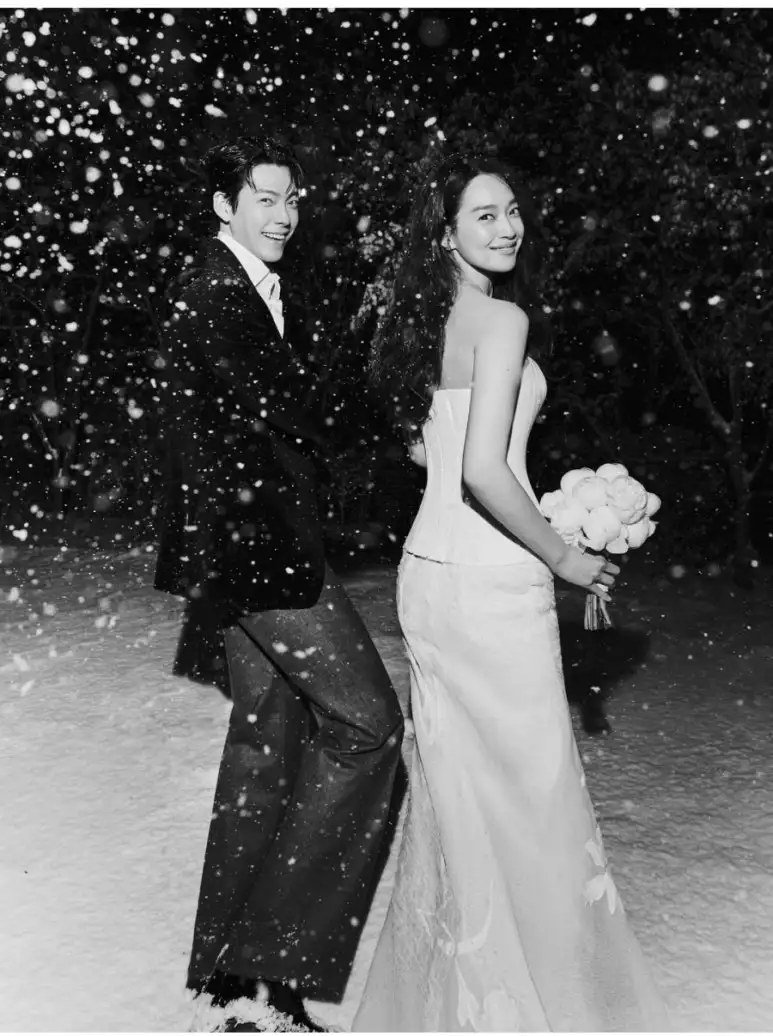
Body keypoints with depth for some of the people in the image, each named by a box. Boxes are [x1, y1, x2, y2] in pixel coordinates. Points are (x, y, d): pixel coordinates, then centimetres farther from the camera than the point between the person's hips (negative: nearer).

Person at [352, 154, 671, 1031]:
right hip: (490, 583, -9)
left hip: (428, 566, 9)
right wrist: (564, 557, -9)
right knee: (526, 789, 7)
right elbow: (484, 471, -23)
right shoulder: (502, 318, -12)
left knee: (453, 785, 19)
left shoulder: (425, 318, 13)